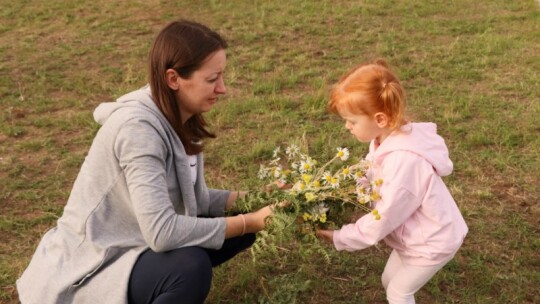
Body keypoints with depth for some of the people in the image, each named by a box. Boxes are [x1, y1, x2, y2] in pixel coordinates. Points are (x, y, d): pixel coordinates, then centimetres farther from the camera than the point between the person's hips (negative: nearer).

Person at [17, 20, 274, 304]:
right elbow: (162, 233, -34)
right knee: (191, 267, -33)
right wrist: (250, 222, -27)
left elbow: (193, 199, 4)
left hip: (128, 246, 9)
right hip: (82, 273, -9)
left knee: (238, 225, 2)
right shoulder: (138, 126, -28)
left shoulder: (178, 116, -2)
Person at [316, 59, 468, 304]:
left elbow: (382, 219, -31)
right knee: (390, 280, 23)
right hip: (417, 235, 9)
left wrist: (339, 238, -20)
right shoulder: (388, 140, -9)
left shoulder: (403, 162, -38)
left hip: (432, 241, -8)